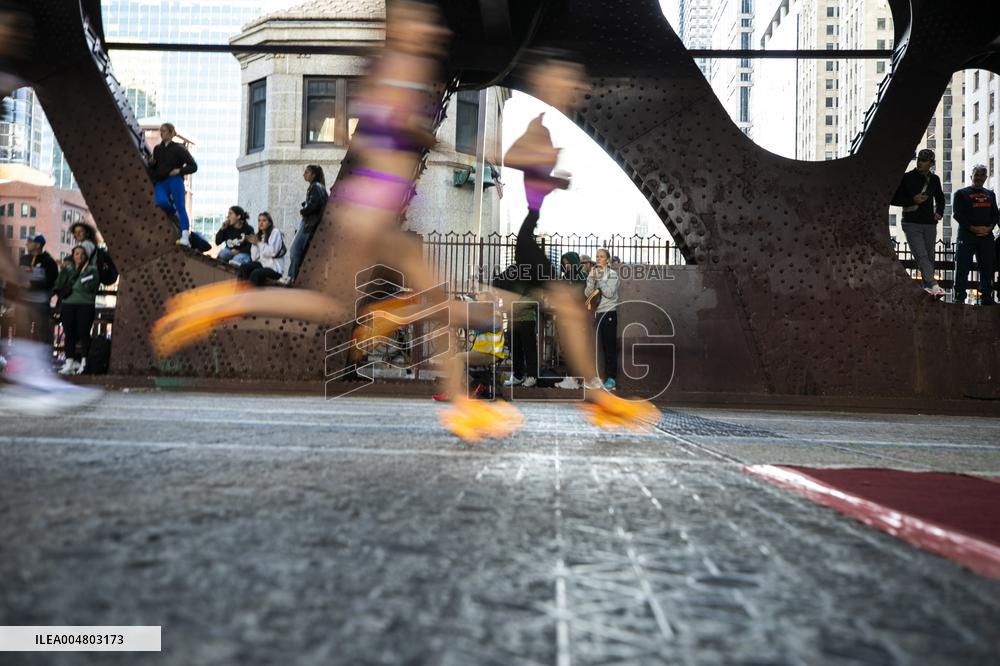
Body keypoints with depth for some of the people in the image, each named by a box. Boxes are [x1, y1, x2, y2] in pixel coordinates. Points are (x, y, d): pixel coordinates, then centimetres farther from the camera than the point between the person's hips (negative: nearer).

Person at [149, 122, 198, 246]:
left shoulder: (178, 148, 3)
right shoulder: (157, 149, 19)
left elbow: (193, 166, 2)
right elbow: (153, 168, 29)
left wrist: (180, 171, -12)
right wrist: (151, 163, 6)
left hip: (175, 181, -4)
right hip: (160, 182, 4)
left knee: (181, 207, -16)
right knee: (162, 202, -26)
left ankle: (185, 237, -24)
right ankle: (176, 214, 6)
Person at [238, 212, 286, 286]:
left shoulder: (275, 232, -5)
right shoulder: (259, 235, 13)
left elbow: (272, 252, -19)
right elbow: (254, 258, 7)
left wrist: (259, 243, -13)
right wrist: (254, 244, -4)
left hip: (274, 268, -6)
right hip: (262, 264, 6)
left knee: (255, 273, -30)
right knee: (243, 268, -16)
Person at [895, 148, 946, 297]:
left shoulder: (934, 179, 13)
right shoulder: (907, 178, -1)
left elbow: (940, 198, 28)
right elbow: (894, 199, -1)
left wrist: (939, 213, 11)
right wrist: (912, 200, -14)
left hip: (930, 224, 5)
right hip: (912, 224, -5)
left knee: (929, 257, 6)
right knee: (921, 256, -18)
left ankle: (927, 287, 14)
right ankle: (934, 286, -30)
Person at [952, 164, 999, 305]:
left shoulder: (991, 195, 19)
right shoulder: (961, 193, 5)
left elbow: (995, 214, 13)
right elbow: (958, 214, -6)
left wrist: (989, 227, -7)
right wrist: (973, 228, -15)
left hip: (986, 236, 4)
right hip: (966, 235, -4)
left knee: (987, 267, 4)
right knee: (963, 267, -7)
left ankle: (987, 297, 9)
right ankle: (959, 297, -4)